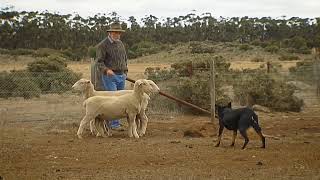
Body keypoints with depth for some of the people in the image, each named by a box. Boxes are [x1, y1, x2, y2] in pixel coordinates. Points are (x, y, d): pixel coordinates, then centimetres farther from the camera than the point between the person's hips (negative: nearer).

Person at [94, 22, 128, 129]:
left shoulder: (120, 44, 14)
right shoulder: (103, 45, -7)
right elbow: (99, 62, -12)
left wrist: (125, 72, 16)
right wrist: (106, 70, -29)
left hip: (121, 76, 7)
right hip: (109, 76, -7)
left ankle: (115, 121, 13)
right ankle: (114, 123, -11)